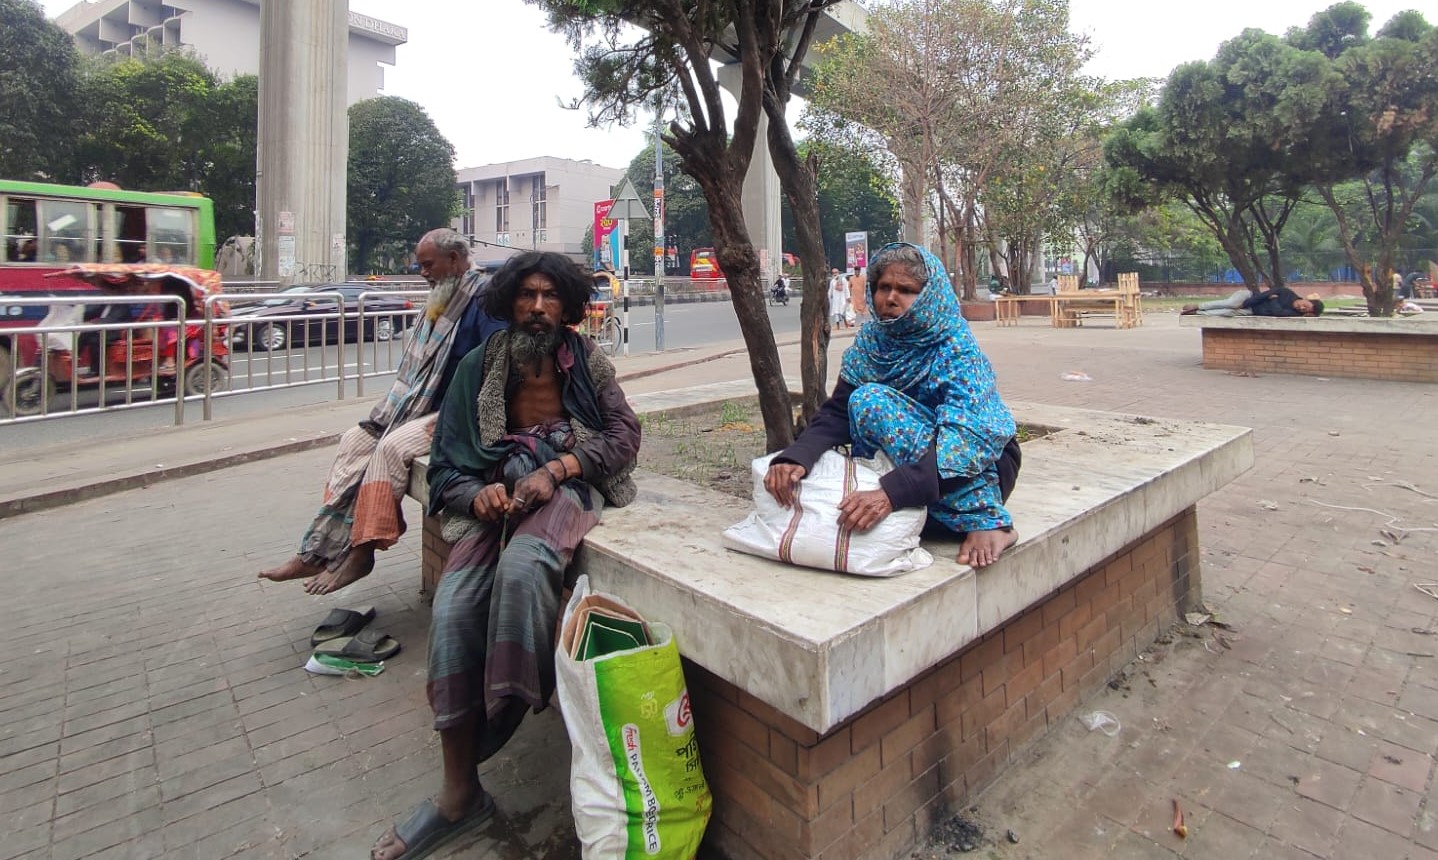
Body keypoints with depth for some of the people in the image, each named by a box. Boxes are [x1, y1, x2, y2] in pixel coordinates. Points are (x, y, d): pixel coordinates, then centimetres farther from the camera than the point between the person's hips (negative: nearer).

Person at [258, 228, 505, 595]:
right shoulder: (441, 299, 16)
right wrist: (394, 406, 10)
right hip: (421, 406, 10)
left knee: (391, 447, -26)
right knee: (354, 440, 0)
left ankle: (360, 553, -14)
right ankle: (321, 550, -1)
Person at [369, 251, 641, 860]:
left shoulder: (584, 358, 9)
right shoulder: (480, 366, 12)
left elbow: (624, 431, 0)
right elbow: (446, 462, 10)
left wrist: (557, 469, -14)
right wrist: (476, 493, -13)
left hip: (567, 484, -2)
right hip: (498, 492, 2)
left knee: (521, 565, -37)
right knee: (453, 608, -20)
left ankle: (508, 707, -22)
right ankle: (458, 793, -9)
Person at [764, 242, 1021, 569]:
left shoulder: (957, 350, -21)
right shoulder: (871, 341, -5)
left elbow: (964, 443, -35)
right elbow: (837, 413, -13)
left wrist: (891, 492, -50)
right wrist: (795, 456, -34)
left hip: (982, 467, -5)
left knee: (870, 400, -26)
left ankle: (987, 520, -23)